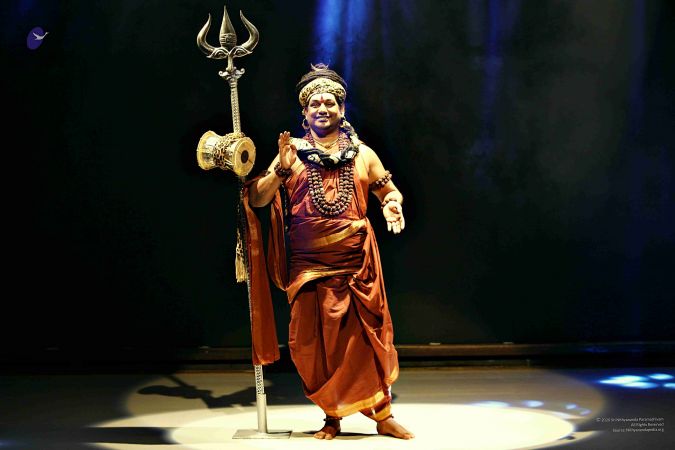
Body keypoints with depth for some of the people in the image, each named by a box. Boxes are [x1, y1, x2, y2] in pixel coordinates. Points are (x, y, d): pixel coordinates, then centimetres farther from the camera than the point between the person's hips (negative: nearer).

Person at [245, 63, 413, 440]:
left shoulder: (362, 154, 10)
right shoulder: (292, 152, 4)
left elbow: (389, 190, 20)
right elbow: (256, 199, -1)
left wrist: (392, 205, -4)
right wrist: (282, 171, -18)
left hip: (357, 263, 1)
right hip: (310, 265, -1)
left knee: (370, 335, 3)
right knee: (319, 341, 2)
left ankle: (383, 415, 13)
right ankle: (332, 417, 15)